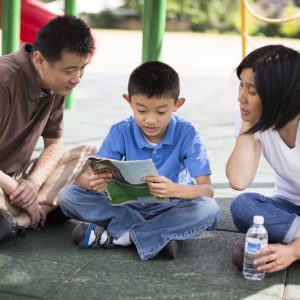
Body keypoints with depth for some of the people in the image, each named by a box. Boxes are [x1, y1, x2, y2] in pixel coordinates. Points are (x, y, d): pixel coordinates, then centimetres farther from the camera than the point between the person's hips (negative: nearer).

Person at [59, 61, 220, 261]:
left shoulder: (188, 135, -14)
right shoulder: (121, 132, -9)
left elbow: (207, 190, -21)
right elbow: (86, 176, -13)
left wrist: (175, 189, -43)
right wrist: (92, 182, -39)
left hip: (169, 208, -2)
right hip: (128, 206, 2)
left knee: (208, 209, -33)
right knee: (69, 195, -19)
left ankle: (116, 234, -25)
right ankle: (159, 234, -23)